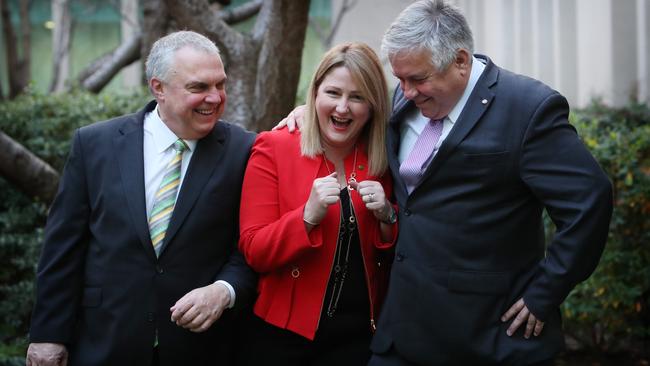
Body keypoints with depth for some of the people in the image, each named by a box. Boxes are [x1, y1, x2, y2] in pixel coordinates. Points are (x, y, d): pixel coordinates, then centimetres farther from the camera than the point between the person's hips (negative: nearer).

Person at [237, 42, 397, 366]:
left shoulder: (385, 160, 1)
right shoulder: (273, 148, -7)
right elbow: (254, 252, -10)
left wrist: (386, 216, -12)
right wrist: (309, 216, -24)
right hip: (284, 333, -2)